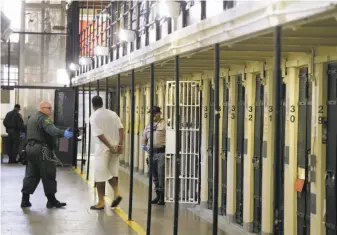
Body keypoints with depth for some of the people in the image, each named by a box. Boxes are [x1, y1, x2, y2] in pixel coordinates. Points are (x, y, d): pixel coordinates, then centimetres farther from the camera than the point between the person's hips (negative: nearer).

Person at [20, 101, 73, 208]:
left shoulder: (32, 118, 21)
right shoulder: (43, 118, -12)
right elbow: (51, 129, -31)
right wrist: (63, 133, -46)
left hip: (30, 147, 9)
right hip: (42, 149, -9)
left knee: (31, 175, 10)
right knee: (48, 175, -3)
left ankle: (25, 199, 6)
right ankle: (51, 200, -1)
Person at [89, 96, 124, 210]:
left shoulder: (94, 116, -6)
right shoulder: (113, 114, 9)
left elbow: (99, 134, -15)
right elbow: (121, 129, -2)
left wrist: (110, 147, -12)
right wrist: (120, 145, -5)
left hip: (103, 148, -5)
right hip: (115, 147, 5)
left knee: (100, 175, 2)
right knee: (112, 172, 20)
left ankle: (101, 202, 5)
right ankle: (116, 193, 1)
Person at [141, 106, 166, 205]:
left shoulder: (164, 124, -3)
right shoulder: (148, 125, 17)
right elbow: (144, 137, 25)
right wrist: (143, 145, 7)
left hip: (162, 152, -7)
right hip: (152, 153, 7)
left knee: (161, 175, -8)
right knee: (155, 176, 12)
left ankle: (162, 197, -2)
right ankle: (158, 195, 22)